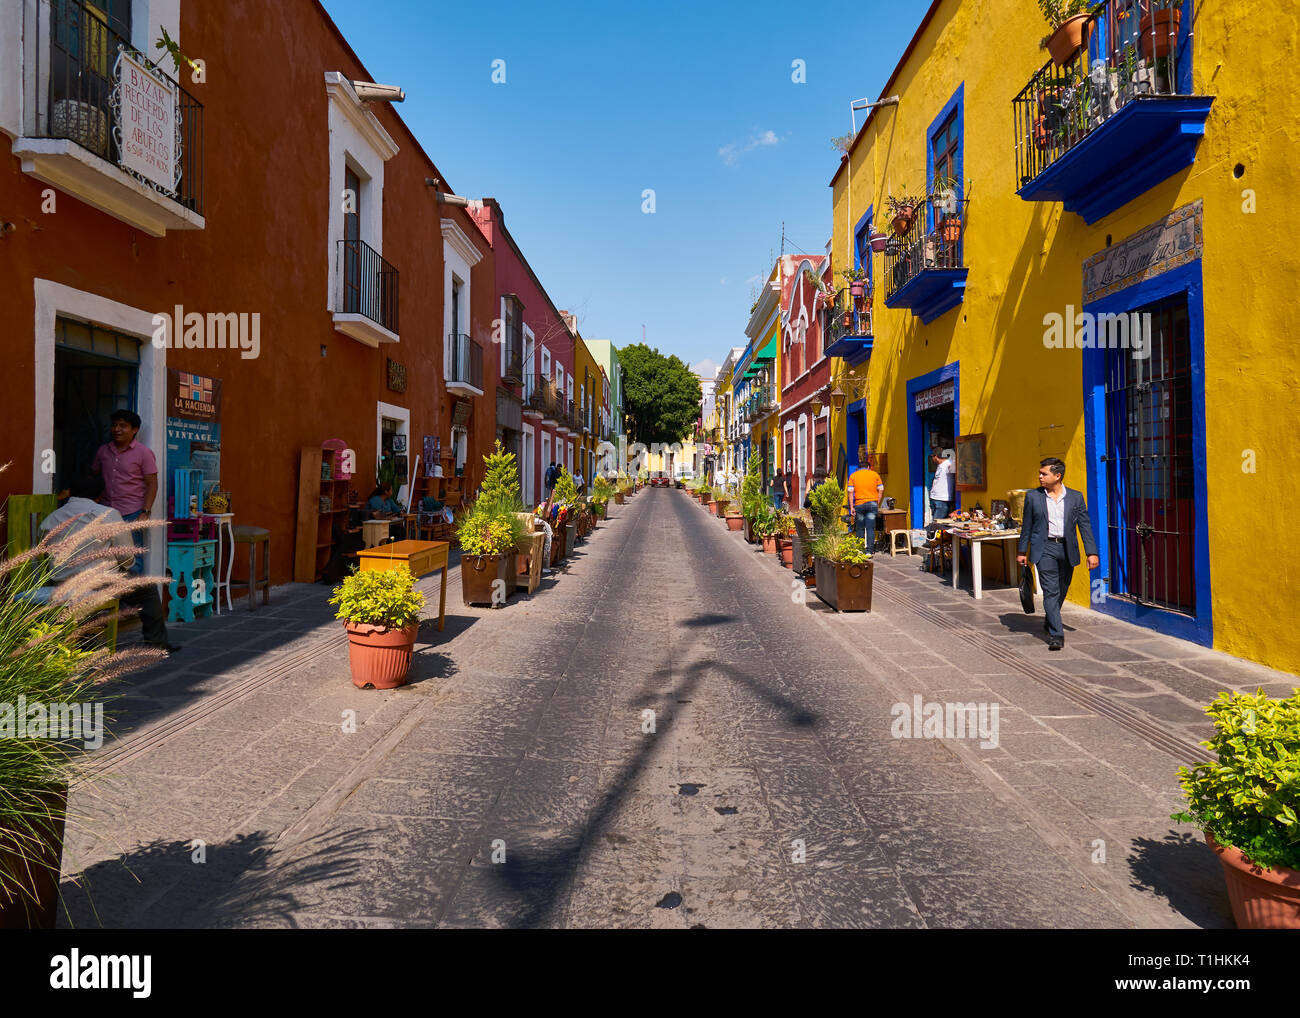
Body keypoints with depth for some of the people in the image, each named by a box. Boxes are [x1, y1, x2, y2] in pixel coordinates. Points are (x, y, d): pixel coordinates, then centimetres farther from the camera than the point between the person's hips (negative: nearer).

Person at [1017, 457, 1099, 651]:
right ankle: (1056, 635, -12)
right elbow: (1027, 526, 8)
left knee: (1062, 590, 14)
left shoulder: (1075, 497, 3)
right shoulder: (1033, 496, 2)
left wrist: (1092, 552, -2)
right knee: (1050, 591, -10)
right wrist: (1022, 551, 8)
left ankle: (1050, 623, 37)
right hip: (1045, 549, -2)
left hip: (1067, 549, 2)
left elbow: (1085, 525, 4)